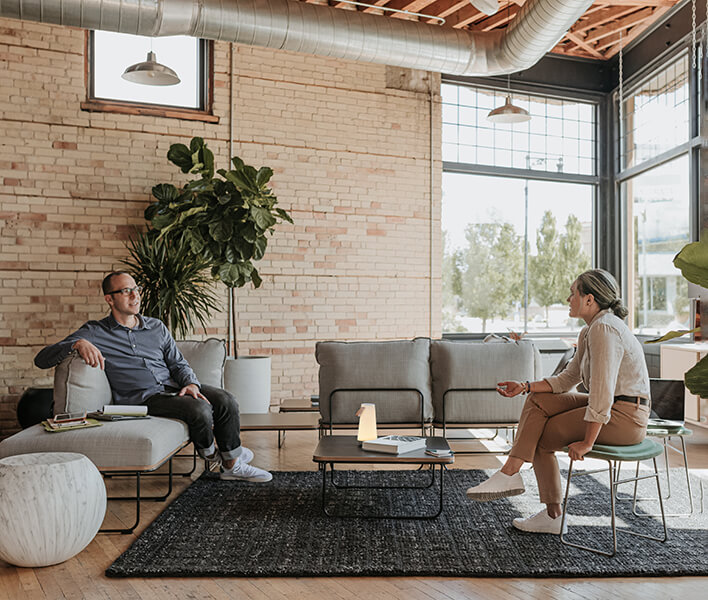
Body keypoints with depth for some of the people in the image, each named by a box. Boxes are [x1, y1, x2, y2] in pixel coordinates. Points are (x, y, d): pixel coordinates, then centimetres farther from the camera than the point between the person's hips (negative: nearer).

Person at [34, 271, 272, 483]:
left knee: (225, 400, -20)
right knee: (199, 409, -30)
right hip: (142, 397, -5)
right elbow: (42, 359, -3)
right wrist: (78, 344, -23)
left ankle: (231, 464, -1)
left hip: (172, 387, 5)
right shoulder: (94, 333, 4)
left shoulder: (156, 327, 18)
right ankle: (210, 454, 3)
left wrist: (191, 384, -8)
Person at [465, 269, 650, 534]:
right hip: (611, 407, 9)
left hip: (624, 417, -9)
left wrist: (587, 443, -22)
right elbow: (568, 378, 14)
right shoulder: (589, 331, 12)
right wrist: (525, 387, 3)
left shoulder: (604, 328, -20)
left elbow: (602, 391, -25)